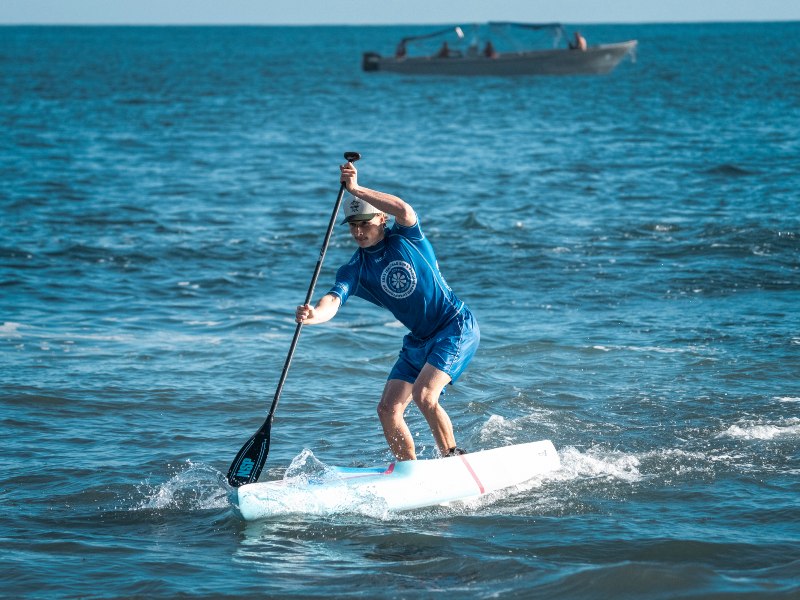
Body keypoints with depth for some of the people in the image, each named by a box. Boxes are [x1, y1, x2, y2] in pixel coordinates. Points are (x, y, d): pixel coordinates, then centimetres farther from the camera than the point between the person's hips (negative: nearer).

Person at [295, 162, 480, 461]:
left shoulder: (406, 237, -10)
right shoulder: (355, 270, -4)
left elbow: (404, 210, -34)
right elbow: (334, 298, -23)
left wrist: (357, 190, -40)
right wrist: (315, 315, -46)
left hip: (457, 328, -6)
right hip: (418, 341, 6)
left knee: (423, 395, -23)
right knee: (388, 409, -1)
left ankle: (453, 457, -7)